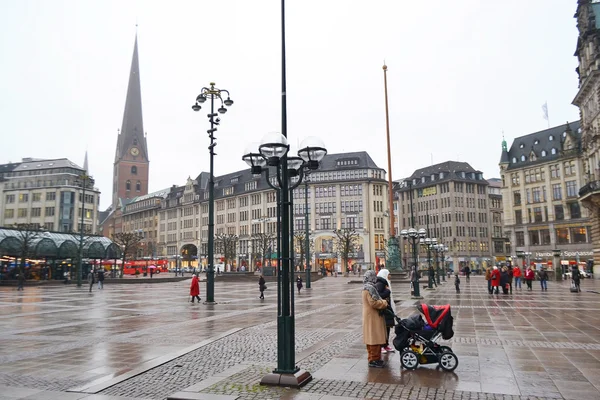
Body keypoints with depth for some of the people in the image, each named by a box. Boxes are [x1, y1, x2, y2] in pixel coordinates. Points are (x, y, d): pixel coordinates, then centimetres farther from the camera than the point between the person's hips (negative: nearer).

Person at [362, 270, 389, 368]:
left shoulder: (367, 287, 13)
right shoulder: (370, 288, -20)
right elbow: (374, 302, -24)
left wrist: (381, 301, 7)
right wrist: (384, 303, -10)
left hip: (370, 316, 11)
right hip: (373, 317, -11)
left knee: (371, 338, 16)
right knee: (375, 338, -4)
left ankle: (373, 358, 25)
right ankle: (374, 360, 1)